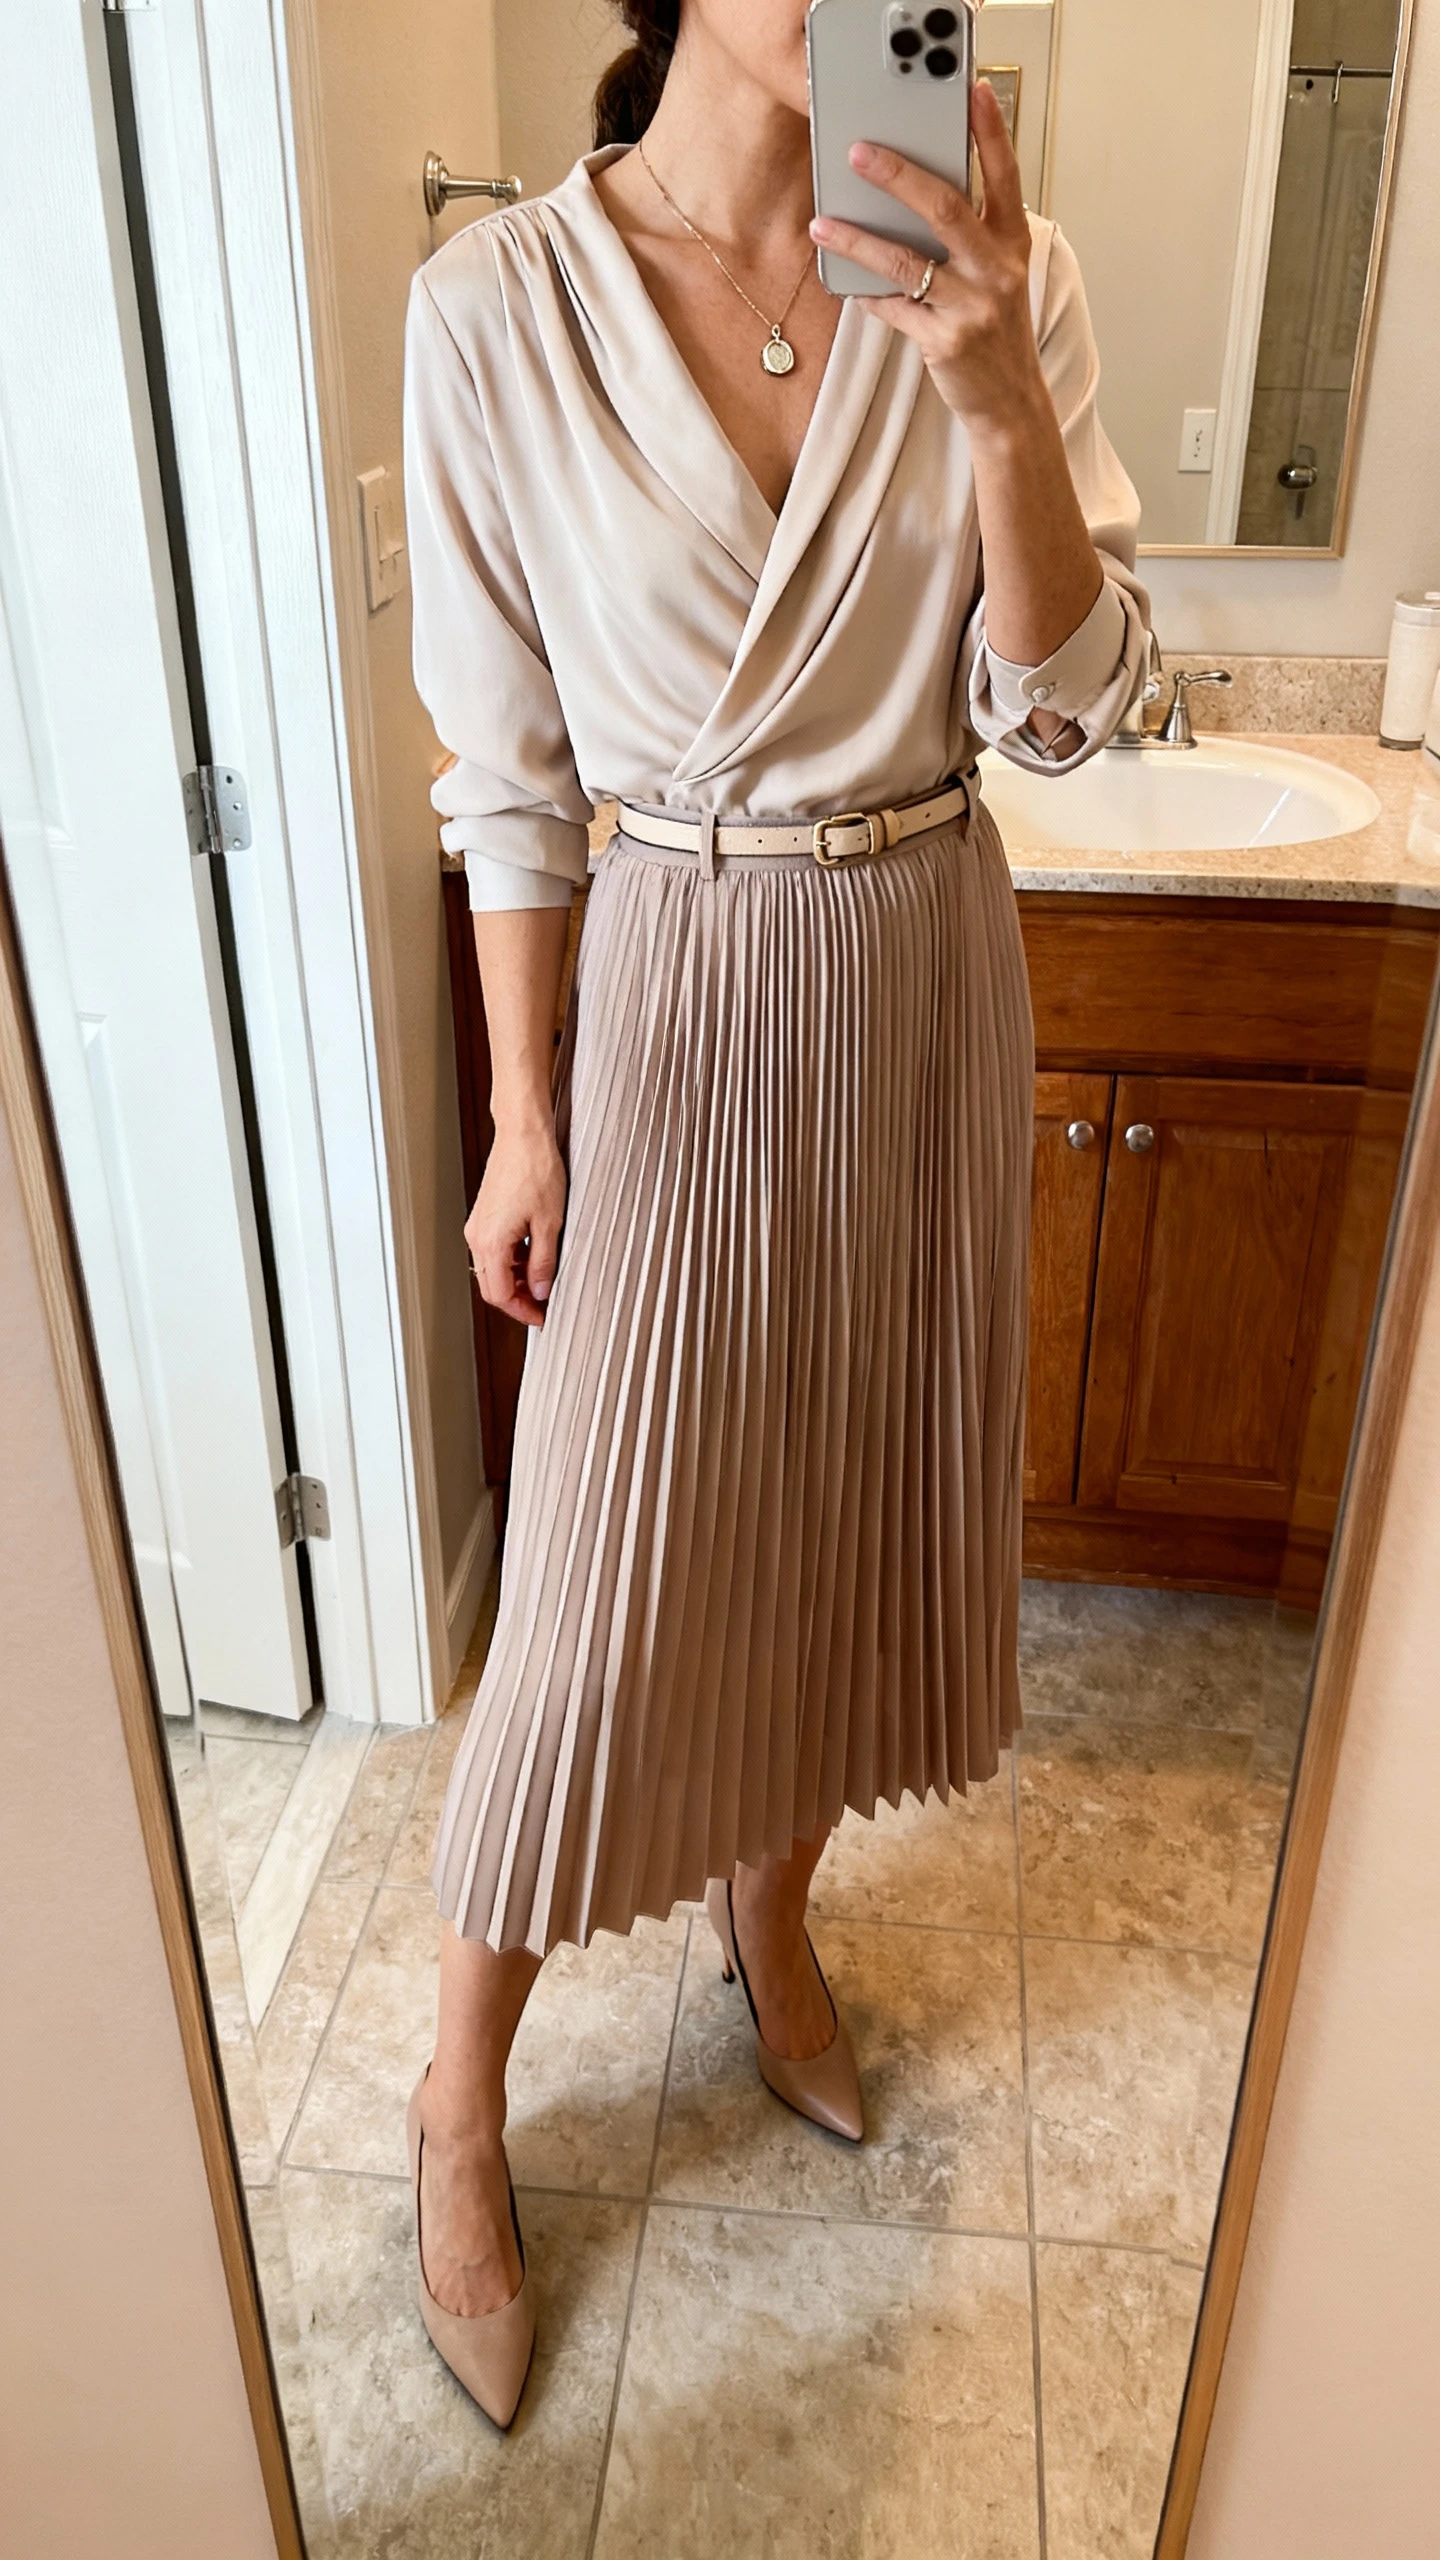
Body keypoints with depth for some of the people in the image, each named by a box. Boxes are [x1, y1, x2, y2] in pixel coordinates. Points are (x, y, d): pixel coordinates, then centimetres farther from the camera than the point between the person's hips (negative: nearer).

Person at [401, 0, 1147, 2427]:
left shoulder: (994, 275, -2)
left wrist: (997, 399, -23)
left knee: (857, 1494, 16)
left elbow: (1062, 703, -7)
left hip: (933, 969, 4)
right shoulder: (497, 309, -9)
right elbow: (509, 768, -5)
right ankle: (461, 2100, 26)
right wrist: (524, 1117, -5)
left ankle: (769, 1922, 44)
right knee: (608, 1583, 1)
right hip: (677, 990, -3)